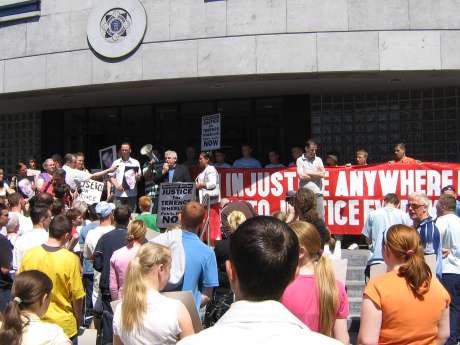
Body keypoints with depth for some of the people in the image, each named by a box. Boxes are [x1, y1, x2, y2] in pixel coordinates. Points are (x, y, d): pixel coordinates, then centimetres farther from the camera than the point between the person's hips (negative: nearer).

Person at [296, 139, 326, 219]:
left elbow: (322, 174, -3)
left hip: (317, 193, 2)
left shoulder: (318, 160, 11)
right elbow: (301, 176, -9)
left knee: (320, 217, 2)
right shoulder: (300, 160, 3)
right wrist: (316, 174, -2)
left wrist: (308, 173, -4)